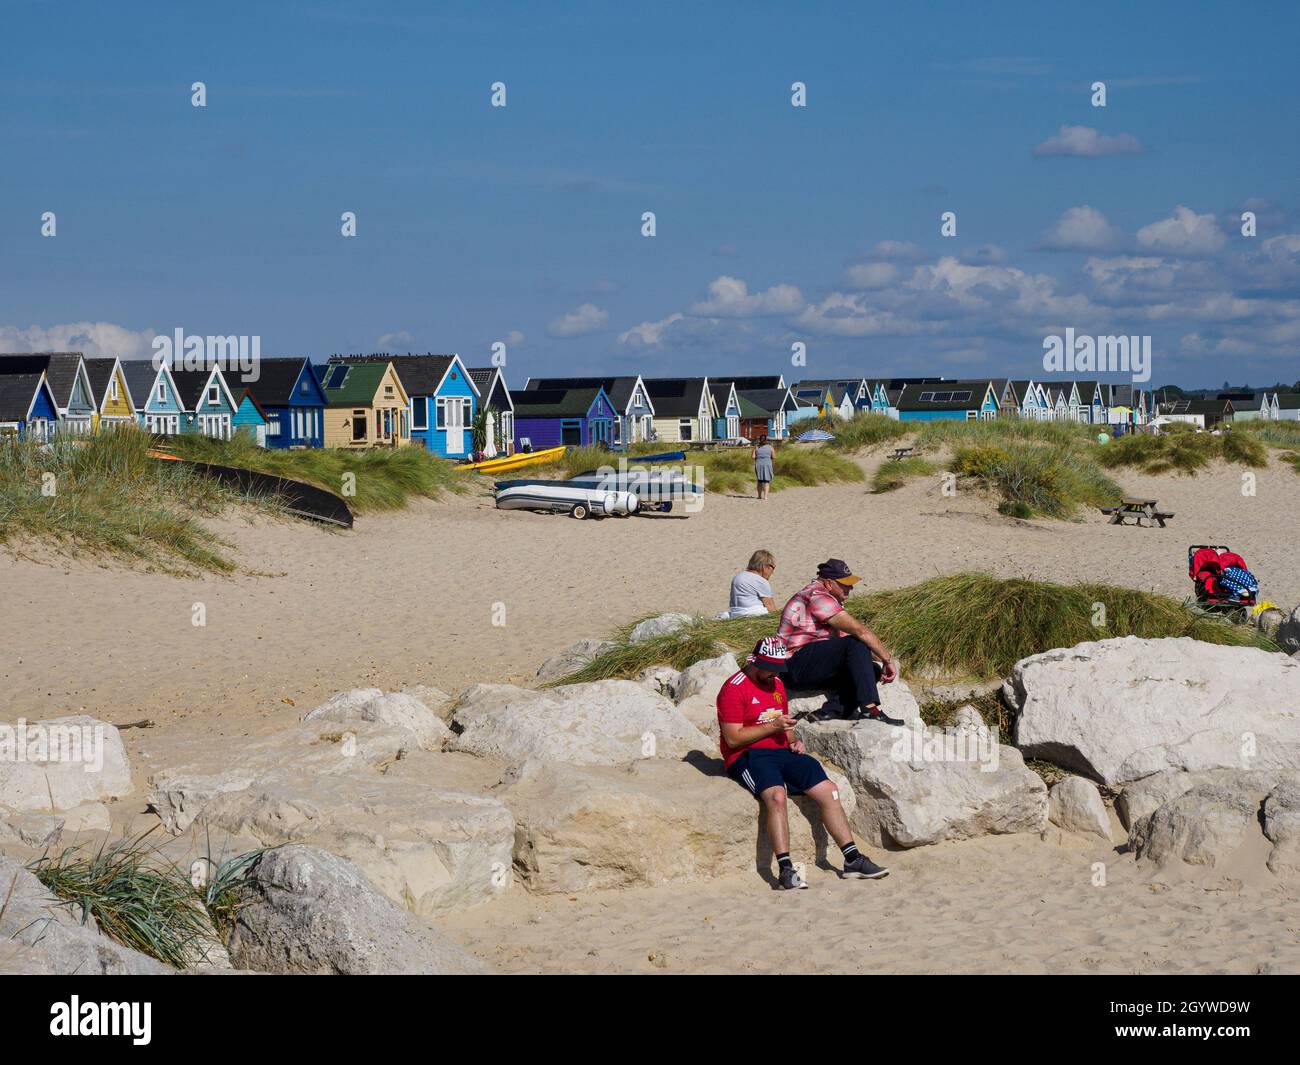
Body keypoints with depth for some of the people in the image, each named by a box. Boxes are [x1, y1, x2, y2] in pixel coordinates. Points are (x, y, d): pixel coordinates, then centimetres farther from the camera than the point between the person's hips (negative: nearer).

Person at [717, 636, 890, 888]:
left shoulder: (776, 684, 18)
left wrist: (793, 741, 9)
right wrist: (772, 727, -18)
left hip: (781, 752, 8)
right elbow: (733, 738, -15)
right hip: (748, 756, -8)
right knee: (776, 796, -35)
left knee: (827, 789, -7)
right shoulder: (734, 688, -9)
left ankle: (852, 859, -3)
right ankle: (785, 869, -36)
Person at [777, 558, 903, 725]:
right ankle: (869, 710, -31)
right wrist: (888, 659, -13)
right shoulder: (818, 597, -15)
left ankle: (842, 711, -16)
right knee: (856, 644, -26)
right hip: (797, 666, -11)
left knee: (871, 669, 0)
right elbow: (860, 631, -19)